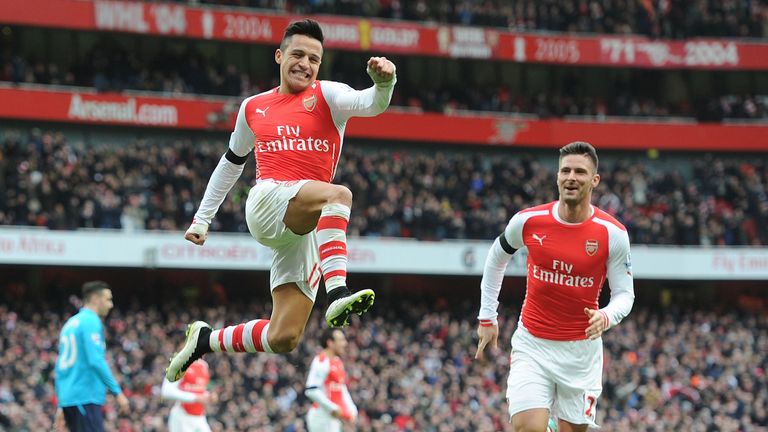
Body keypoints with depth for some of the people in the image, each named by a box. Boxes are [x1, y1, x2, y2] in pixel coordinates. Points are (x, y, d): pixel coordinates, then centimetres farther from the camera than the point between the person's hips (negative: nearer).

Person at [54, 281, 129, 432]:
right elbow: (96, 361, -18)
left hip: (69, 399, 9)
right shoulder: (91, 322, -7)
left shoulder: (70, 324, 20)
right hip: (86, 398, -9)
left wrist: (61, 405, 23)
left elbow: (60, 367, 21)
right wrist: (117, 391, -15)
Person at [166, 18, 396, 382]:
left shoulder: (327, 95, 8)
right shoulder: (253, 108, 16)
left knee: (283, 338, -7)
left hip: (306, 229, 1)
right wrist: (202, 219, 27)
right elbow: (231, 164, 28)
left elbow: (371, 104, -13)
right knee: (338, 194, -34)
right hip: (267, 203, -1)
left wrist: (383, 84, -36)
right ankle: (337, 294, -51)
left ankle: (205, 340, 17)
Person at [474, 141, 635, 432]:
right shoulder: (528, 222, -7)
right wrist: (487, 318, 13)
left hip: (581, 350, 0)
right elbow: (496, 259, 13)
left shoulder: (613, 233, -10)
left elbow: (624, 294, -2)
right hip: (532, 345, 0)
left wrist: (607, 317, -25)